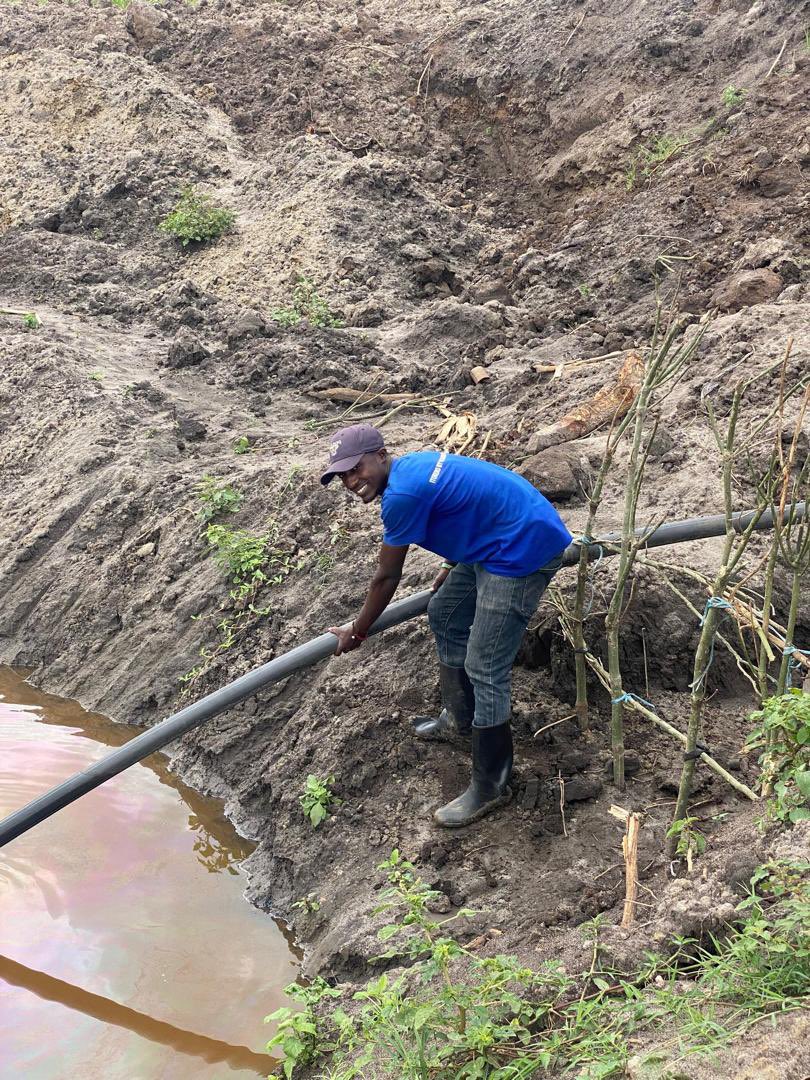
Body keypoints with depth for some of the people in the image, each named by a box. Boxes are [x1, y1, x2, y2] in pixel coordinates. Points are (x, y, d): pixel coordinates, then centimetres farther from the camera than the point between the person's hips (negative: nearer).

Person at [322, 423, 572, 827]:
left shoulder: (402, 494, -21)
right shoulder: (414, 466, 8)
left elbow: (387, 577, -10)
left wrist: (357, 631, 5)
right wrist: (451, 567, 40)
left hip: (525, 550, -11)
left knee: (484, 669, -9)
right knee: (445, 616, 24)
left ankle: (490, 786, 2)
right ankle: (459, 718, 41)